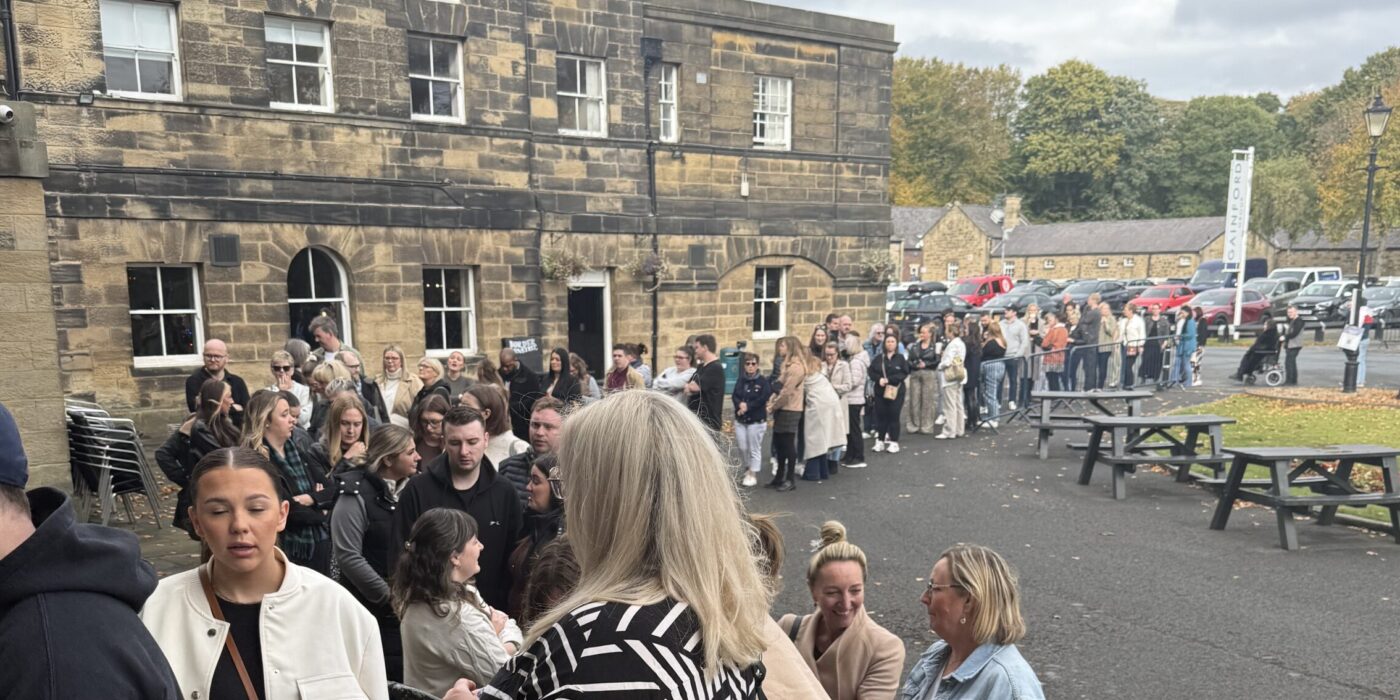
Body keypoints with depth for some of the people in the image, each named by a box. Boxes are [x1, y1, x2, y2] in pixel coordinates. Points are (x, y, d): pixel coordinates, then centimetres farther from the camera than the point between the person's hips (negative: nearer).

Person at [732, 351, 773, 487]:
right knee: (742, 448, 8)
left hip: (757, 420, -4)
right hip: (740, 420, 5)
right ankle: (747, 470, 26)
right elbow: (734, 396, 2)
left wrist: (747, 406, -15)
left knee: (754, 449, 0)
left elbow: (763, 399, -14)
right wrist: (740, 404, -18)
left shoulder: (763, 381, -6)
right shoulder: (740, 381, 8)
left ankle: (753, 475, 9)